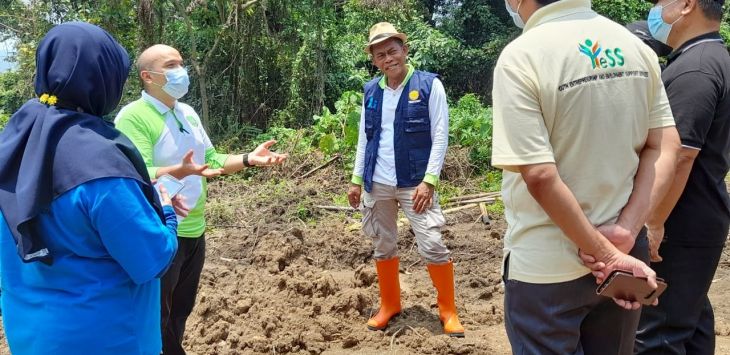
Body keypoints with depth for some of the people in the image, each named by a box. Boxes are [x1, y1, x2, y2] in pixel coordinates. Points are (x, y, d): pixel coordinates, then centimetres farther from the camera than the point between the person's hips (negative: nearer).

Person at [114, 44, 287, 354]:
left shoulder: (188, 113, 10)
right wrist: (179, 171, -42)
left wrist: (249, 159, -2)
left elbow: (211, 161, 13)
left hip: (194, 231, 8)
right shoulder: (133, 117, -16)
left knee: (180, 311, 22)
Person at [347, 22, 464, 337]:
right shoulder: (370, 91, 7)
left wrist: (429, 181, -14)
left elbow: (440, 136, -7)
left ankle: (448, 311, 11)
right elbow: (364, 138, 14)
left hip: (415, 183, -4)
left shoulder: (429, 85, -5)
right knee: (383, 247, 13)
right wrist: (357, 179, 11)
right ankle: (389, 305, 30)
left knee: (433, 247, -7)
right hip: (377, 185, 4)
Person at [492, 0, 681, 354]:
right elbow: (666, 147, 0)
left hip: (548, 267, -6)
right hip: (623, 251, 6)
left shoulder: (521, 56, -18)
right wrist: (626, 231, -8)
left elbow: (540, 176, -23)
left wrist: (606, 252, -15)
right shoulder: (635, 47, 2)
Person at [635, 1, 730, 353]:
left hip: (681, 226, -11)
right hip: (698, 220, 11)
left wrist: (654, 222, -22)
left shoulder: (693, 69, -20)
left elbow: (679, 155, -26)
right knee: (690, 316, 19)